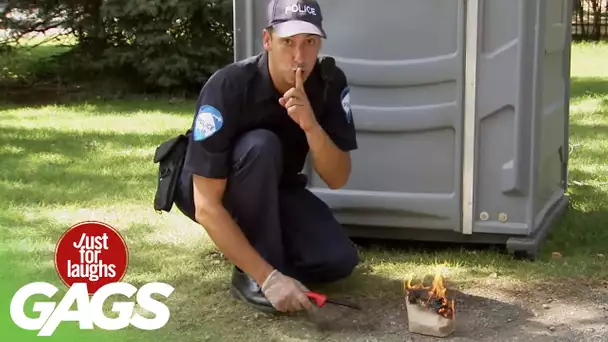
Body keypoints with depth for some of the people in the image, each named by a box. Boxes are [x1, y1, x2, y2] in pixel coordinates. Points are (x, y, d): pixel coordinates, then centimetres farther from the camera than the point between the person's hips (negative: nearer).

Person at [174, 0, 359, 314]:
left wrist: (311, 126, -37)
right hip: (205, 189, -4)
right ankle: (252, 273, -21)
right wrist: (268, 277, -40)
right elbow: (207, 206, -35)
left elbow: (337, 179, -18)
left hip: (275, 189, 4)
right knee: (260, 146, -36)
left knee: (339, 260, -19)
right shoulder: (228, 88, -32)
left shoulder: (330, 82, -17)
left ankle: (251, 241, 8)